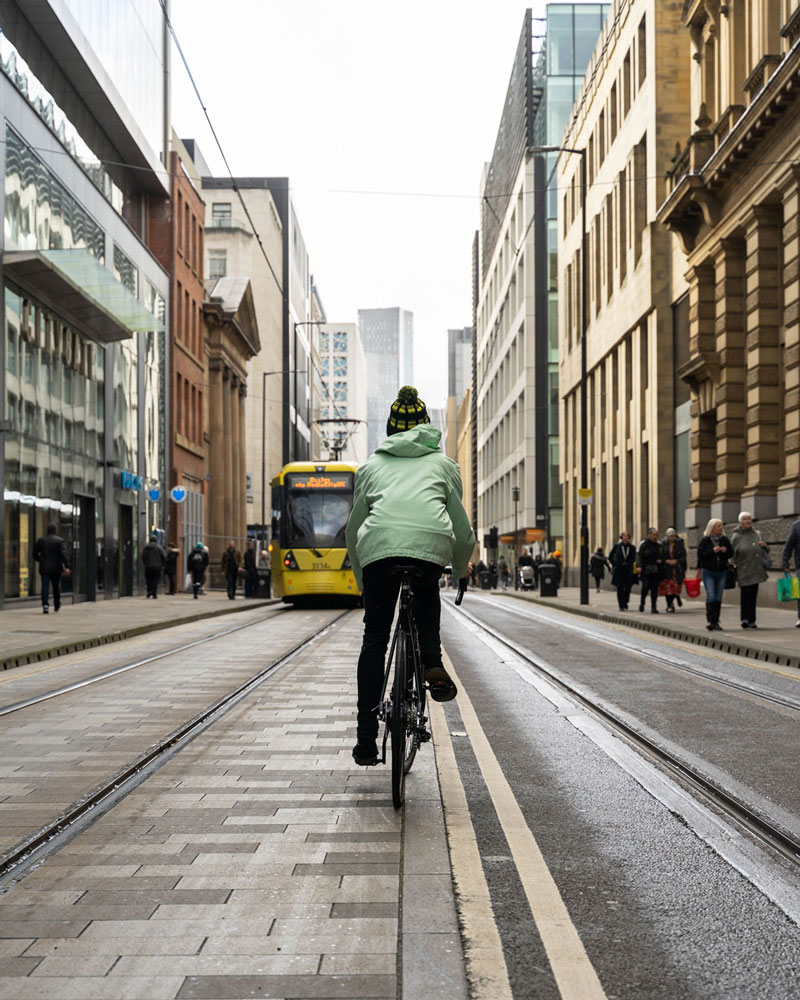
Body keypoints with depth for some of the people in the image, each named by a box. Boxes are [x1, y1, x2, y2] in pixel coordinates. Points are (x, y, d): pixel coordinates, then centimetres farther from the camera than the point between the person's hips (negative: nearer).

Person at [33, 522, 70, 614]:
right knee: (56, 587, 13)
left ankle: (45, 605, -19)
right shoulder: (59, 540, -5)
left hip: (44, 568, 1)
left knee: (45, 586, -4)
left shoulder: (40, 540, 3)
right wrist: (66, 566, -16)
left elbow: (35, 554, 6)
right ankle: (57, 606, 24)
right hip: (56, 568, -1)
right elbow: (63, 554, -13)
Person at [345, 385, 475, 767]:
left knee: (374, 638, 11)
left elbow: (353, 529, 30)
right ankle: (432, 664, 9)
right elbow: (462, 527, 26)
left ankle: (366, 740, 9)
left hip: (379, 545, 0)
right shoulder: (443, 463, 29)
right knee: (427, 597, 34)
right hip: (430, 544, 0)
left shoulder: (371, 464, 30)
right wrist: (460, 568, 44)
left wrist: (362, 581, 41)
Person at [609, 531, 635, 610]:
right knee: (620, 588, -2)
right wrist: (615, 564, -2)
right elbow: (610, 556, 6)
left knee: (628, 588, 1)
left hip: (628, 570, 1)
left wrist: (630, 565, -2)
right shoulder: (617, 545, 0)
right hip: (619, 570, -1)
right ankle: (622, 606, 1)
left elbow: (633, 558, 13)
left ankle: (625, 603, 20)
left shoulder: (631, 547, 3)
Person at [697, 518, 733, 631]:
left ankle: (716, 621, 11)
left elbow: (731, 553, 7)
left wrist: (725, 550, -14)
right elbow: (700, 554, -10)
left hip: (722, 572, 4)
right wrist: (713, 551, -20)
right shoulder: (704, 540, -4)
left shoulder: (725, 539, 6)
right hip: (708, 572, -4)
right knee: (711, 596, -14)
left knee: (718, 598, 5)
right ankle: (709, 620, -10)